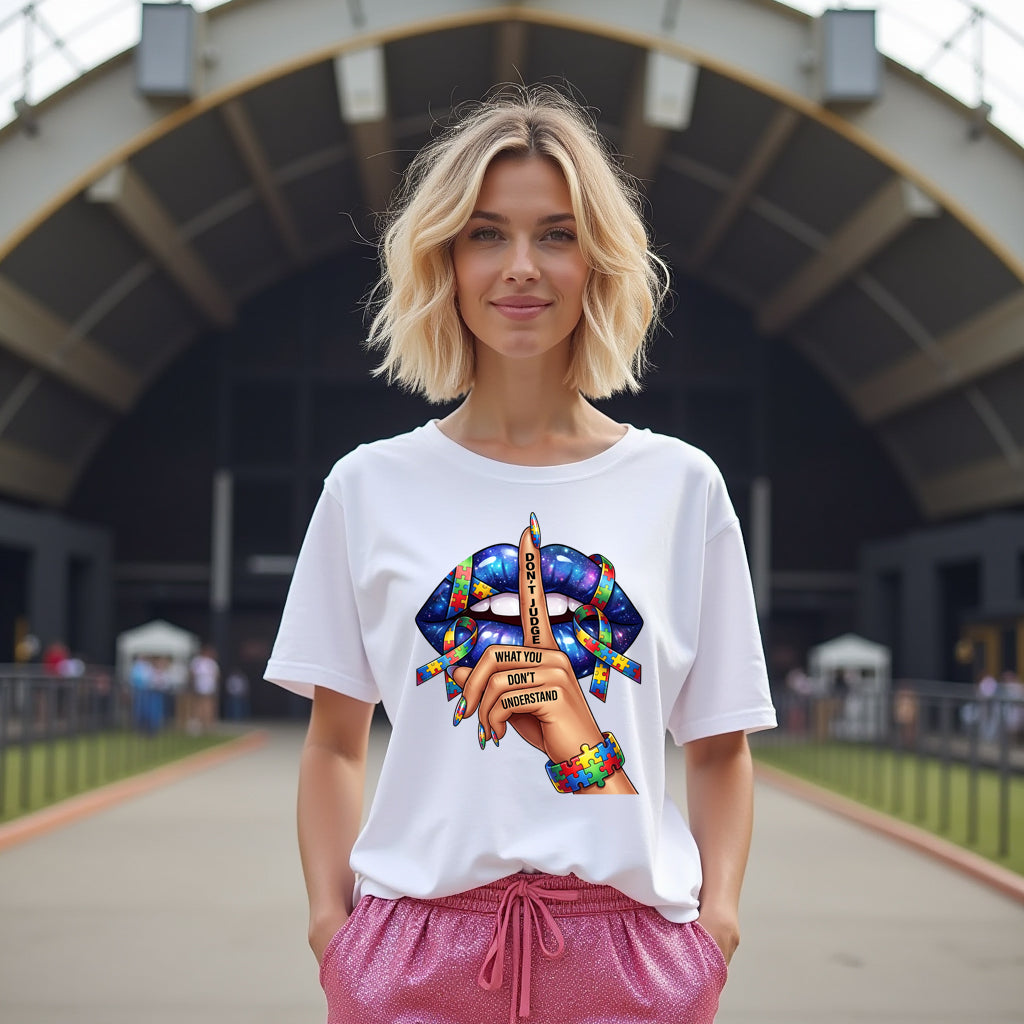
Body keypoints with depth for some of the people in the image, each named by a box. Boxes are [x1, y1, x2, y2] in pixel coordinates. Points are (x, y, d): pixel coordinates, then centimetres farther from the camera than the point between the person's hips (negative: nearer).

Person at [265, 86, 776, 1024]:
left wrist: (718, 911, -3)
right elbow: (335, 742, 10)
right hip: (418, 941, 0)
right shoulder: (371, 487, 4)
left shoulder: (682, 485, 5)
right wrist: (330, 913, -3)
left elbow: (720, 745, 10)